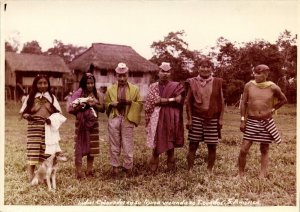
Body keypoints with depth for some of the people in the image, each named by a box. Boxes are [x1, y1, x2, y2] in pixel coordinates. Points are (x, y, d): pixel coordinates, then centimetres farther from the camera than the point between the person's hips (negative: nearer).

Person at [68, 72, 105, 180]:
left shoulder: (97, 94, 7)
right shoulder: (78, 93, -4)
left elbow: (102, 108, 4)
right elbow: (71, 109, -9)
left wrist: (94, 104, -12)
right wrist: (81, 104, -20)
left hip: (93, 123, 4)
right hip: (81, 123, -4)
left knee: (92, 146, 7)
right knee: (80, 146, -3)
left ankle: (89, 170, 17)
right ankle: (79, 172, 3)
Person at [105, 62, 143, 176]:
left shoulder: (134, 89, 5)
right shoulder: (110, 89, 9)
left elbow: (140, 103, 5)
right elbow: (106, 103, 14)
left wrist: (130, 102, -12)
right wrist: (112, 104, -8)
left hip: (127, 120, -1)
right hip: (114, 119, 2)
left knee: (127, 145, 3)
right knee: (114, 144, 7)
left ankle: (128, 167, 16)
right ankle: (115, 166, 18)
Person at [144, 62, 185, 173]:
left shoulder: (176, 86, 4)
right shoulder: (153, 86, 7)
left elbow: (179, 100, -10)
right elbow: (154, 100, -9)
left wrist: (162, 101, -12)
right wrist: (171, 99, -12)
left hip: (170, 117, 0)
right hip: (156, 117, 1)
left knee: (170, 141, 6)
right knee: (156, 141, 1)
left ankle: (170, 166, 17)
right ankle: (154, 165, 11)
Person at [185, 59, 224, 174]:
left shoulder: (217, 82, 4)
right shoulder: (192, 82, 2)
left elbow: (221, 102, 6)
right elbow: (188, 102, 2)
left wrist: (221, 119, 0)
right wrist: (189, 119, -4)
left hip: (213, 119, 1)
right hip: (196, 118, -1)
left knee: (212, 146, 5)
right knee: (193, 145, 2)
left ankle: (210, 171, 20)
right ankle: (190, 170, 13)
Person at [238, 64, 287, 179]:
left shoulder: (273, 87, -6)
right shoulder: (249, 85, -4)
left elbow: (283, 100, 11)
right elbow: (243, 103, 2)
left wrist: (272, 109, 0)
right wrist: (242, 120, -1)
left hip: (266, 123, 0)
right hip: (251, 122, 0)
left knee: (264, 150, 8)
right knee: (244, 149, -5)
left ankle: (262, 175, 15)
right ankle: (241, 174, 10)